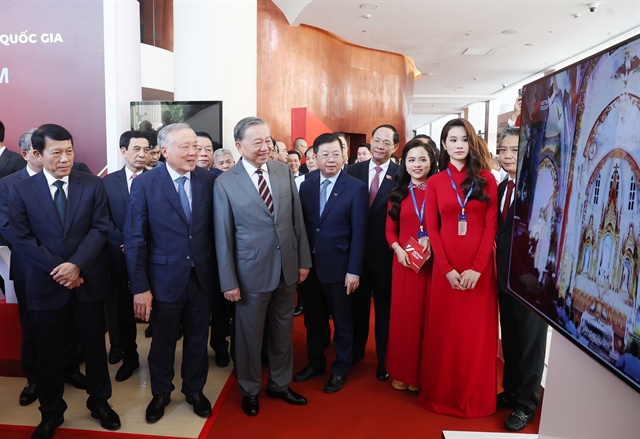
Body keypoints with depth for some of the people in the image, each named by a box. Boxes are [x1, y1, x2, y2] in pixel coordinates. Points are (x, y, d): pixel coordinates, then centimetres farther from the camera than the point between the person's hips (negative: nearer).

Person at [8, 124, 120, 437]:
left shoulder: (93, 185, 0)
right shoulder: (20, 191, 0)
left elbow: (100, 229, -5)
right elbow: (22, 239, -5)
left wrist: (76, 264, -17)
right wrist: (57, 270, -14)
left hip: (88, 281, 1)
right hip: (45, 285, 0)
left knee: (95, 346, 13)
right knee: (49, 352, 13)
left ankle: (99, 402, 33)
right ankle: (51, 412, 32)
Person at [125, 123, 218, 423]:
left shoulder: (209, 180, -5)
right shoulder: (144, 183, -10)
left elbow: (216, 228, 0)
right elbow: (134, 239, -9)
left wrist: (220, 272, -3)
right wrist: (140, 287, -11)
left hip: (202, 277, 2)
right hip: (165, 279, -2)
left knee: (197, 340, 18)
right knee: (163, 341, 17)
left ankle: (195, 390, 41)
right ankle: (161, 393, 41)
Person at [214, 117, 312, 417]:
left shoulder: (284, 171, 0)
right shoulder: (225, 182, -9)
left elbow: (297, 219, 4)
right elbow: (223, 236, -7)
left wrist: (304, 260, 5)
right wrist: (229, 281, -7)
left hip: (287, 268, 3)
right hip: (252, 272, -3)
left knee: (283, 331, 18)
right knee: (250, 335, 14)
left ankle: (280, 384, 40)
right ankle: (250, 390, 37)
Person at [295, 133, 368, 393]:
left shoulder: (356, 188, -7)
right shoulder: (306, 186, 5)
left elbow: (359, 233, -9)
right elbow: (300, 225, 4)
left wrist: (354, 270, -12)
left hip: (338, 267, -4)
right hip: (309, 265, 4)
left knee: (342, 321, 12)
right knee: (313, 319, 17)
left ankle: (340, 369, 31)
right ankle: (315, 362, 37)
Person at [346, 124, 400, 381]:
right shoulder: (353, 170, 1)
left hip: (385, 252, -3)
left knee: (384, 307, 12)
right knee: (357, 304, 19)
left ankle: (384, 360, 29)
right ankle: (356, 350, 40)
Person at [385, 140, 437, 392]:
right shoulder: (398, 192, 7)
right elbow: (390, 230, 6)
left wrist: (432, 241, -19)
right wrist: (398, 249, -11)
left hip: (431, 262, -2)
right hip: (404, 261, 2)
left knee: (427, 316, 6)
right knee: (403, 316, 8)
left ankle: (423, 373, 22)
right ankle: (402, 372, 22)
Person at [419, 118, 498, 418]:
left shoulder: (486, 178, 4)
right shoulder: (435, 182, 5)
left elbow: (491, 225, -2)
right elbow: (432, 229, 1)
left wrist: (477, 268, -13)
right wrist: (447, 269, -10)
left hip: (480, 267, 0)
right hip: (446, 267, 1)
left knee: (477, 331, 7)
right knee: (445, 330, 7)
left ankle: (475, 397, 25)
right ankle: (443, 394, 23)